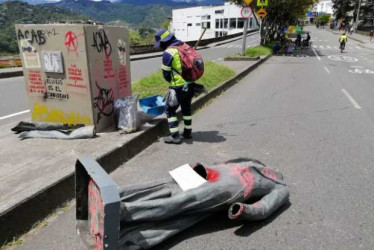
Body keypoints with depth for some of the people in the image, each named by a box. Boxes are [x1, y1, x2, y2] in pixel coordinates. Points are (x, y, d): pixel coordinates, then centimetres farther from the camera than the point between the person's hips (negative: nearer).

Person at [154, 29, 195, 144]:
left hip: (178, 87, -7)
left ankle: (174, 136, 5)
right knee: (186, 108, 22)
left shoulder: (168, 53, -14)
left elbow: (166, 74, -8)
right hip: (190, 85, 8)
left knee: (170, 110, 6)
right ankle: (187, 132, 32)